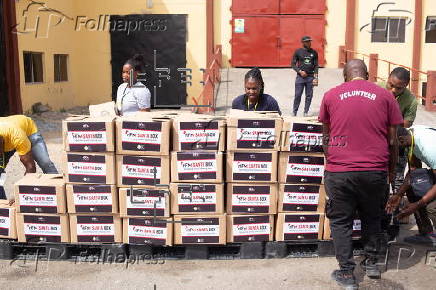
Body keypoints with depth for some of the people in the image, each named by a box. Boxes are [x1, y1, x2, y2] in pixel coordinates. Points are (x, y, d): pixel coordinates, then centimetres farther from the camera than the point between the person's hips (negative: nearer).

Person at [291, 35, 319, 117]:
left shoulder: (314, 52, 7)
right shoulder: (298, 52, 1)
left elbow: (316, 65, 8)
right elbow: (293, 64, 3)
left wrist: (315, 77, -1)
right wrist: (300, 71, -11)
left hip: (310, 77, 2)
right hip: (300, 77, -2)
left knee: (309, 96, 5)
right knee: (298, 95, -1)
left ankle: (306, 112, 15)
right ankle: (294, 112, 11)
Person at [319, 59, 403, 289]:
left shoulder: (331, 96, 5)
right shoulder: (384, 96, 5)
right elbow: (392, 140, 6)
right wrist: (392, 170, 18)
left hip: (339, 171, -1)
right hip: (375, 171, 2)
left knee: (341, 221, 12)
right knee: (372, 218, 23)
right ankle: (371, 263, 34)